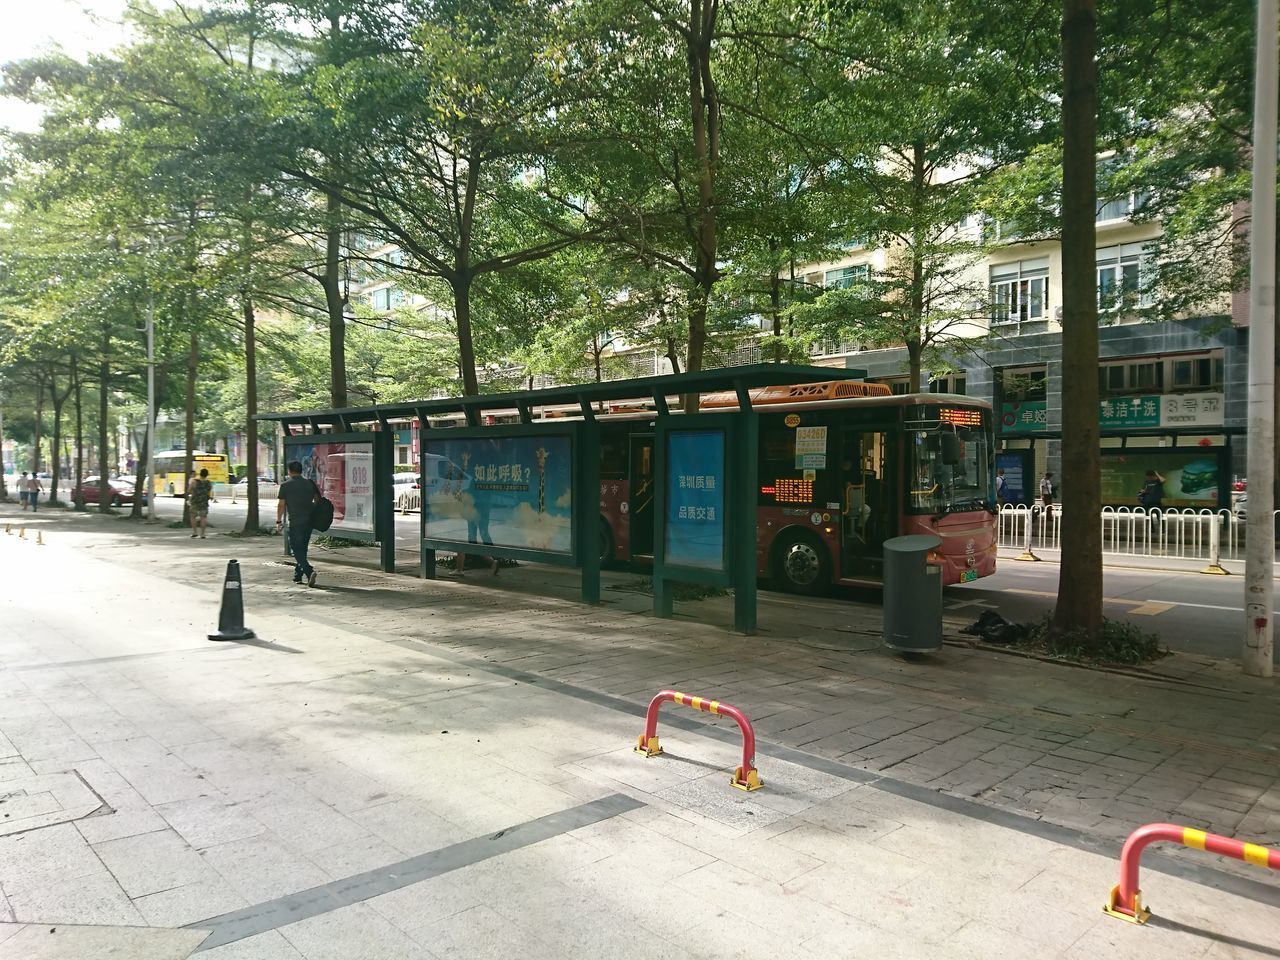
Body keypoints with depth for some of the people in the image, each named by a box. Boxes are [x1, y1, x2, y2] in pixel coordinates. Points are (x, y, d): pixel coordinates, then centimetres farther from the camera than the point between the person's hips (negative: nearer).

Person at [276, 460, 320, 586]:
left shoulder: (285, 485, -5)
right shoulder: (309, 484, 7)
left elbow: (281, 504, -4)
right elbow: (317, 499, 8)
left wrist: (278, 520, 6)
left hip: (295, 522, -5)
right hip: (309, 521, 5)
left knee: (297, 549, -2)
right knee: (302, 548, 17)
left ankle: (309, 571, -22)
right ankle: (298, 575, 22)